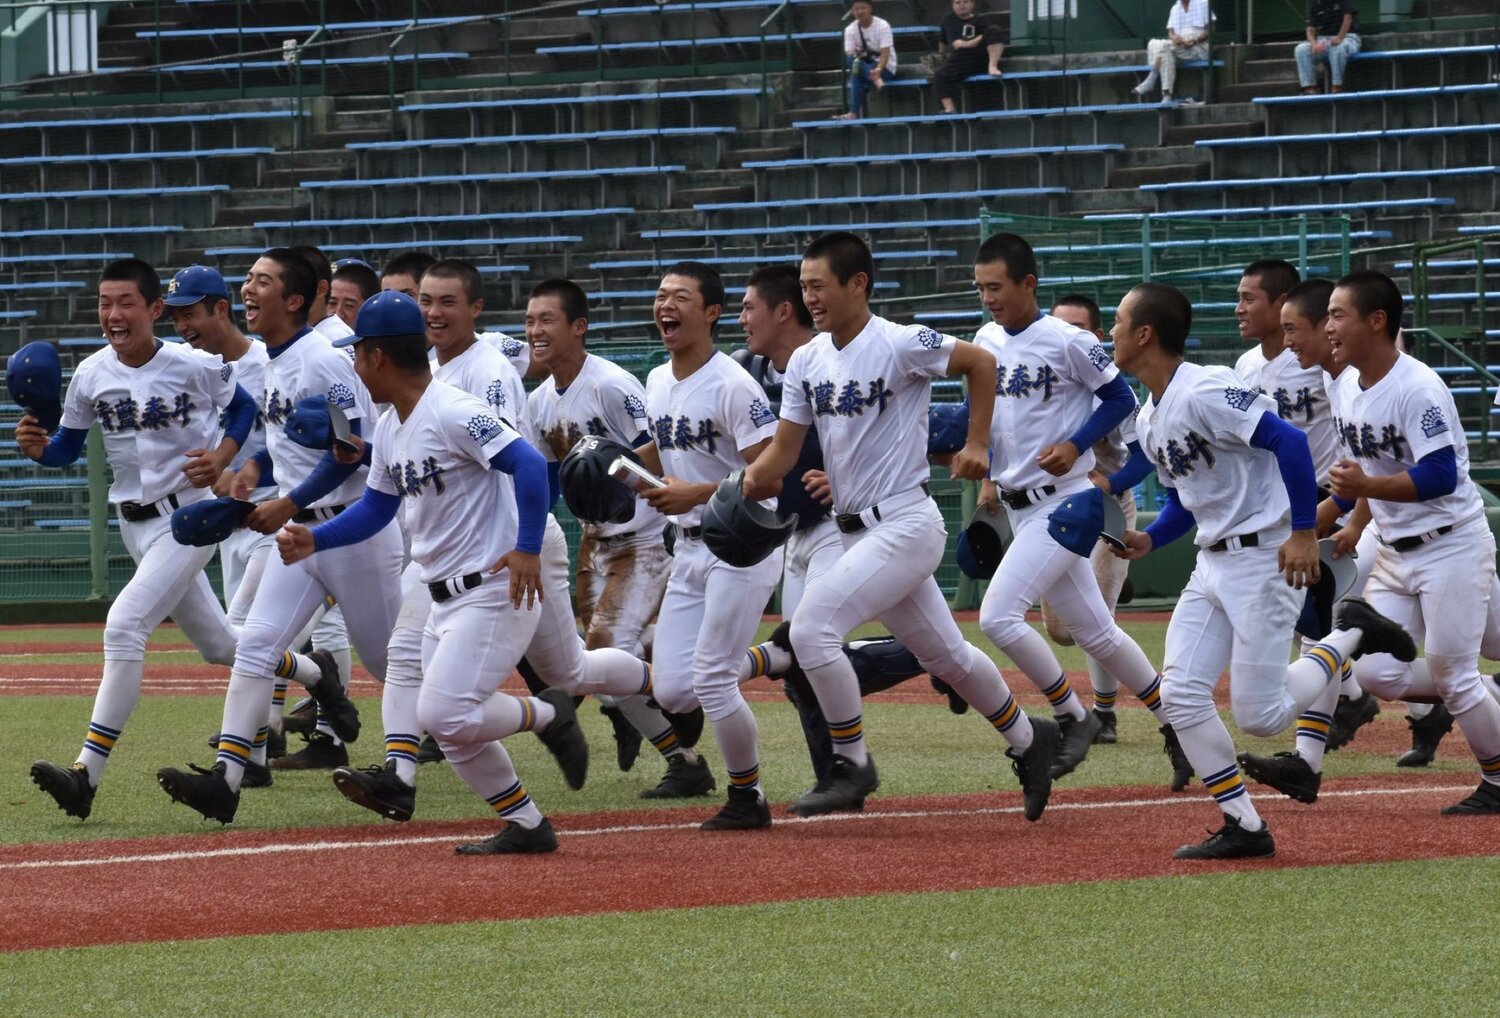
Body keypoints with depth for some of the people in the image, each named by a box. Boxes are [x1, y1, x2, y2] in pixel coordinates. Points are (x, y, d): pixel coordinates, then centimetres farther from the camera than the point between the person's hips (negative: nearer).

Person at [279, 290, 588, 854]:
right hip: (447, 597, 10)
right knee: (453, 730, 8)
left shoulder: (452, 413, -18)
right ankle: (526, 826, 17)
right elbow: (376, 507, 21)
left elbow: (528, 464, -27)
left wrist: (527, 549, -31)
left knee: (444, 714, -19)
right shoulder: (389, 430, 11)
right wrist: (313, 540, 8)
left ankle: (547, 715, 2)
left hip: (497, 590, -10)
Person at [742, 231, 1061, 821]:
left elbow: (980, 363, -3)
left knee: (812, 625, -19)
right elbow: (784, 448, 6)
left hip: (905, 524, -8)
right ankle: (1027, 739, 34)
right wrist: (754, 475, -15)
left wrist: (977, 445, -4)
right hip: (857, 530, 8)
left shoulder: (899, 345, -14)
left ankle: (852, 765, -8)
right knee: (944, 653, 17)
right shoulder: (806, 362, 7)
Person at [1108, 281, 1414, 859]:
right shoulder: (1150, 421, 12)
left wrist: (1304, 532, -26)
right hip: (1211, 565, 9)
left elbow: (1288, 440, -25)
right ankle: (1243, 827, 3)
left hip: (1265, 557, -9)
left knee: (1259, 716, -10)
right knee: (1181, 696, -3)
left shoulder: (1205, 393, -18)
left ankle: (1351, 637, 13)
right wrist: (1149, 540, 1)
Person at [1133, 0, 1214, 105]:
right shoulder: (1175, 9, 16)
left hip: (1200, 47, -6)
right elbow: (1170, 32, 7)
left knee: (1166, 46, -30)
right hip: (1179, 45, 6)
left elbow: (1210, 31, -4)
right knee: (1153, 44, -19)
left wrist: (1194, 41, -21)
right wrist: (1174, 38, -18)